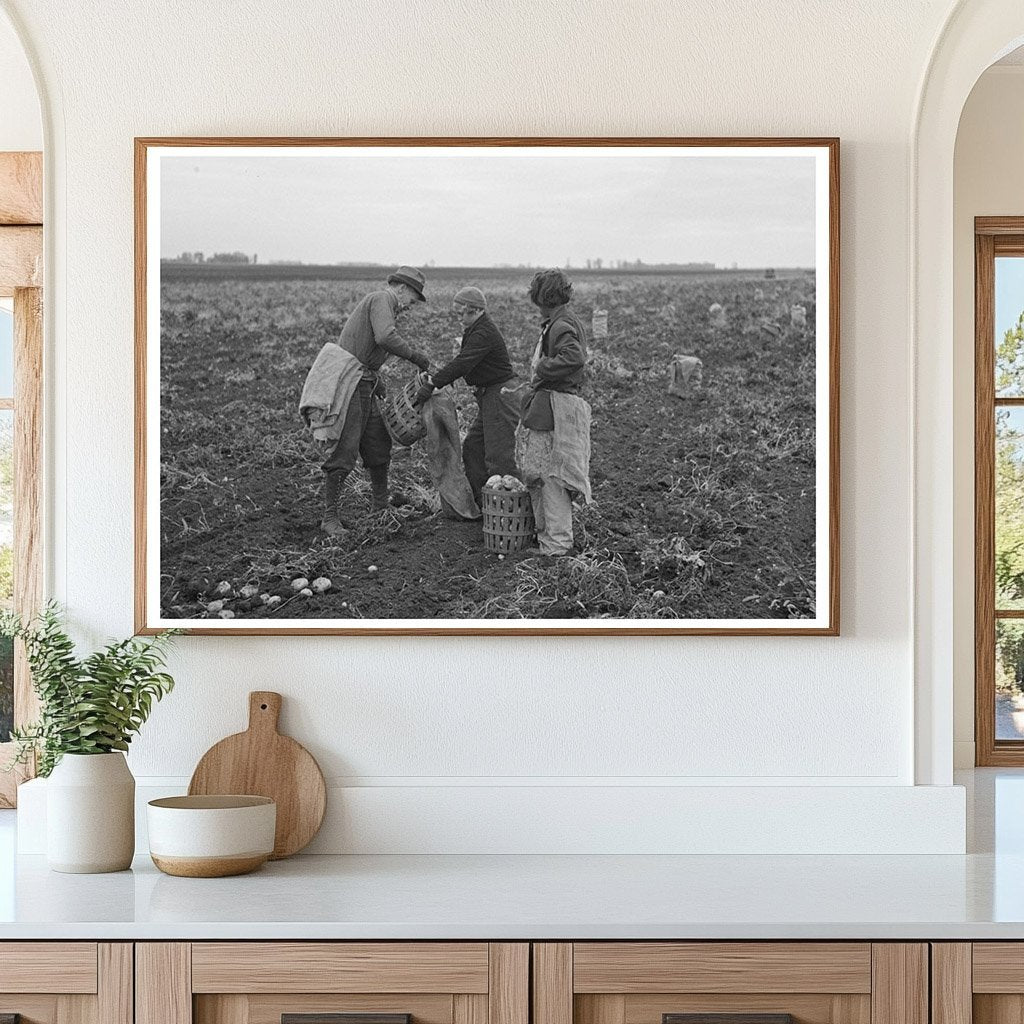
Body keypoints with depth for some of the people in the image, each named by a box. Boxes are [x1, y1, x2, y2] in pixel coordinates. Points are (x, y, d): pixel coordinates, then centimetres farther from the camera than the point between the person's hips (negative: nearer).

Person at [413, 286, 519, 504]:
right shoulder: (475, 330, 14)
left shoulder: (484, 333, -19)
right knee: (473, 448, 13)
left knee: (498, 456, -11)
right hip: (488, 398, 11)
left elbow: (461, 364, -27)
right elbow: (462, 363, 16)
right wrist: (434, 379, 5)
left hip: (500, 395, -11)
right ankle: (477, 501, 17)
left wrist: (431, 384, -27)